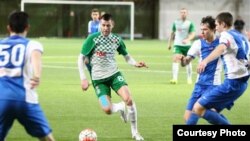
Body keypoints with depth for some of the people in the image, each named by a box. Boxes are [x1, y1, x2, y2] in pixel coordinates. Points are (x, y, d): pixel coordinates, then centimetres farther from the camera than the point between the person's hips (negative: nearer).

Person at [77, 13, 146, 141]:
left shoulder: (117, 40, 0)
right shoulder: (92, 39, -10)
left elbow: (126, 56, 13)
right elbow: (81, 58, -5)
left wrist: (135, 63, -9)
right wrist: (83, 78, -12)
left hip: (114, 74, 2)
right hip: (98, 79, -2)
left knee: (128, 99, -22)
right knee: (107, 110, -15)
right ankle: (121, 107, 24)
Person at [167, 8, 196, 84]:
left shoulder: (190, 23, -4)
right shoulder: (176, 22, 4)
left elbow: (193, 34, -12)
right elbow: (172, 33, 16)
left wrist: (187, 40, -30)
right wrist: (170, 43, 15)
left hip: (187, 45, -1)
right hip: (177, 44, 1)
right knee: (175, 59, -17)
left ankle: (189, 78, 26)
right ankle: (175, 78, -24)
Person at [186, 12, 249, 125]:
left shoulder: (226, 35, -9)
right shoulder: (237, 36, 18)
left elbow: (221, 48, -34)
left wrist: (205, 61, -50)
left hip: (232, 82, -9)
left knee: (198, 108, -11)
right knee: (213, 111, 19)